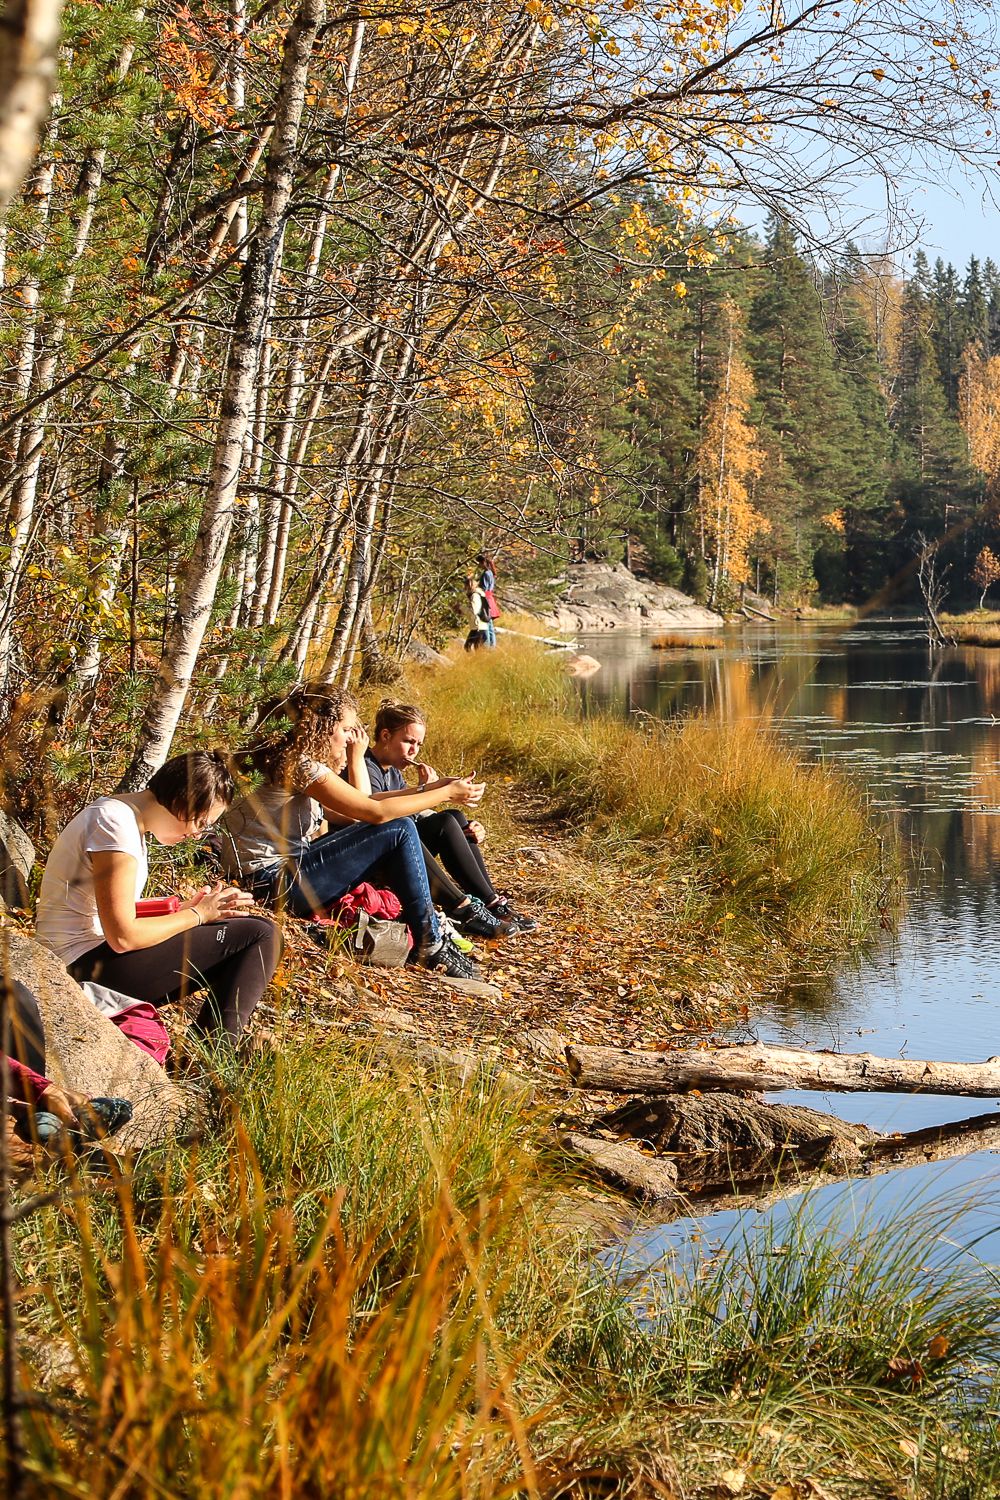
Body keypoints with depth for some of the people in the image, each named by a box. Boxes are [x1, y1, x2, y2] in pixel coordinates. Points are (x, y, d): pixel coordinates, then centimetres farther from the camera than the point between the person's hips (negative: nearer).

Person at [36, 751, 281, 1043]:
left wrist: (185, 907, 2)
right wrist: (198, 914, -10)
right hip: (87, 968, -11)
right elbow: (123, 937, -22)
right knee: (260, 936, -11)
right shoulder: (116, 827, -18)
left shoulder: (123, 815, 12)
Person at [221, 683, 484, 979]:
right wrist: (446, 793, -9)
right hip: (272, 882, -10)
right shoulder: (299, 765, -16)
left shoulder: (296, 761, 14)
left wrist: (355, 759, 9)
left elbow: (358, 813, 14)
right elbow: (376, 812, -17)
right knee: (398, 830, -11)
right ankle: (430, 947, -6)